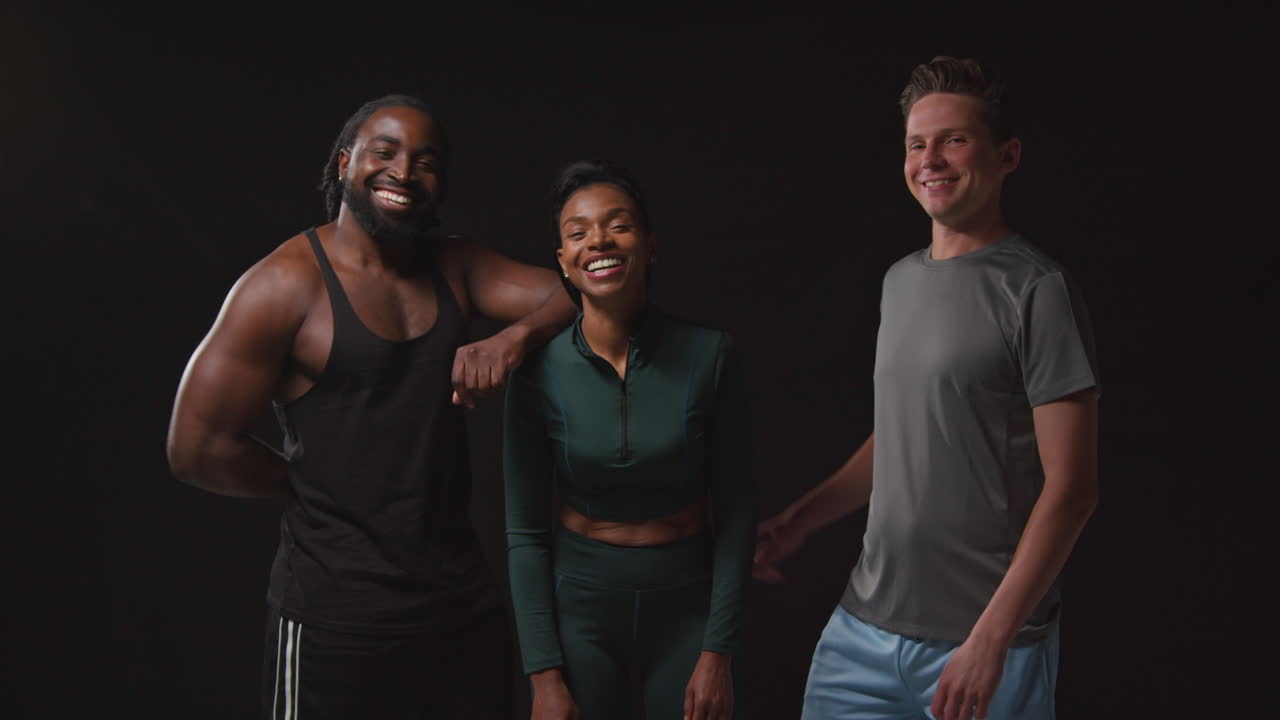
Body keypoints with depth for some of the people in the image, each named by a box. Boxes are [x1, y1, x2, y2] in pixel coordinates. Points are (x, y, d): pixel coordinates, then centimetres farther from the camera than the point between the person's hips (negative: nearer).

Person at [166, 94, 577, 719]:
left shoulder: (454, 266, 8)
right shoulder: (286, 285, -11)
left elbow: (573, 292, 1)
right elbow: (197, 449, -13)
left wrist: (512, 338, -19)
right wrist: (321, 487, -3)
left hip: (462, 594, 6)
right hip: (338, 613, -6)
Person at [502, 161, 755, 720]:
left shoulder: (708, 354, -10)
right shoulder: (540, 371, -9)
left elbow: (736, 513, -5)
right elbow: (525, 531, -4)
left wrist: (718, 652, -7)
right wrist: (544, 674, -8)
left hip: (686, 608, 0)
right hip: (579, 607, 0)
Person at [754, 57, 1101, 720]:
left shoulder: (1035, 290, -11)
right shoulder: (901, 280, 11)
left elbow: (1071, 487, -14)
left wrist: (991, 640, -18)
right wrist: (794, 524, 16)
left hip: (989, 640, -6)